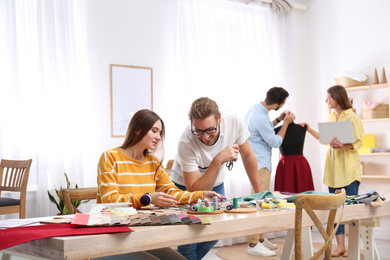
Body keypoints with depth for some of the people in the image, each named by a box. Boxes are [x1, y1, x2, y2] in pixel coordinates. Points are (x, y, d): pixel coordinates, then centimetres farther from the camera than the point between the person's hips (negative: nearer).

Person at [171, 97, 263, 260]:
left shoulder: (233, 122, -28)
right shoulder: (186, 143, -37)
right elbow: (194, 191, -37)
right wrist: (219, 160, -45)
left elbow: (247, 155, -9)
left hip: (216, 184, 4)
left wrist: (259, 191, -4)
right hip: (186, 186, -4)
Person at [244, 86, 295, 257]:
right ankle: (253, 244, -3)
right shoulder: (260, 117, -24)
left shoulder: (255, 109, 8)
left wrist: (278, 120, 15)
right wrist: (286, 123, -5)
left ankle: (259, 239, 25)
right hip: (260, 164, -11)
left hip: (258, 162, 11)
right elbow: (275, 142, -14)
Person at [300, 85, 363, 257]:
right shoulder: (331, 117, 14)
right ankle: (340, 246, 11)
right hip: (333, 168, 7)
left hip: (348, 168, -7)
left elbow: (359, 143, -9)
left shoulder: (352, 117, -7)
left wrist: (342, 146, -24)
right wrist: (309, 129, 21)